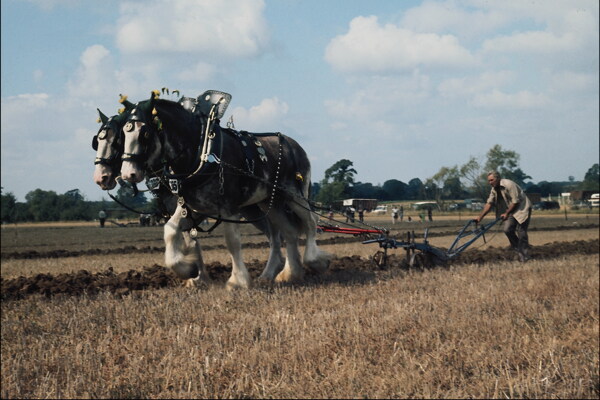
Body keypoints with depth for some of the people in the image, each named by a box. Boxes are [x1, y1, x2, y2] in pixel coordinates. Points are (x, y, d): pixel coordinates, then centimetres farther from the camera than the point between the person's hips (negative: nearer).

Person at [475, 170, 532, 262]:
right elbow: (489, 203, 2)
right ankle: (518, 250, 6)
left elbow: (515, 202, -22)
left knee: (521, 233, -10)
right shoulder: (494, 189, 3)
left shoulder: (509, 185, -23)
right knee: (507, 229, -10)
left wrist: (506, 213, -16)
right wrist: (480, 217, -6)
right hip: (512, 210, 7)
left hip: (522, 208, -7)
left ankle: (525, 258, -3)